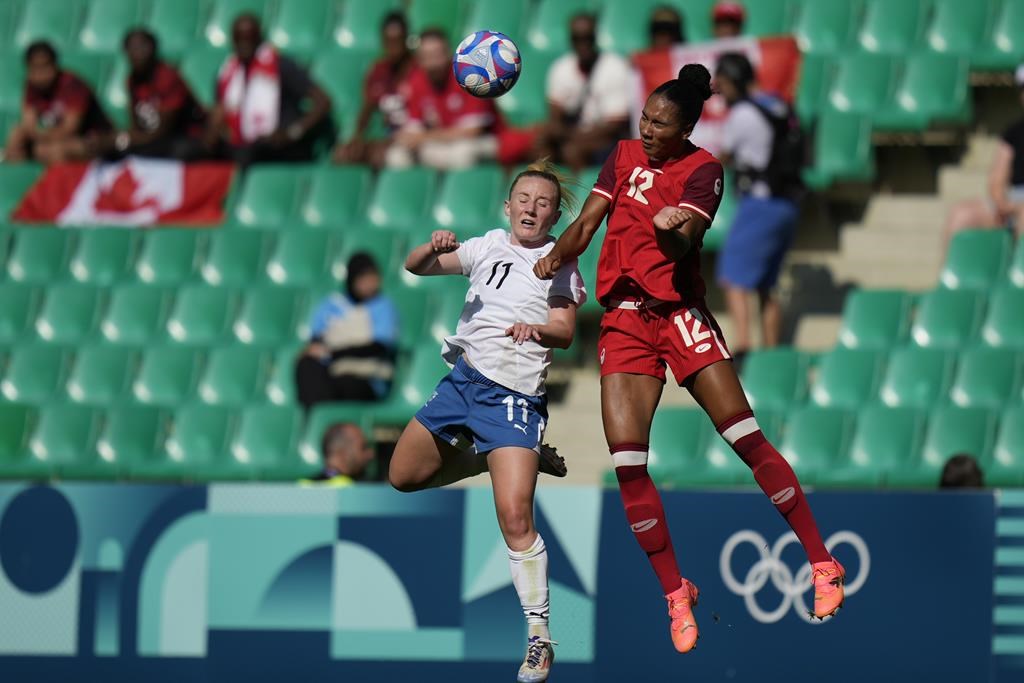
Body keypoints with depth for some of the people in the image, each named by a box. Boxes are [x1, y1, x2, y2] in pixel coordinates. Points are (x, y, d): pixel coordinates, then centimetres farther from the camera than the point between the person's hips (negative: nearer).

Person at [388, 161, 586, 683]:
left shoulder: (559, 262, 0)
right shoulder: (489, 248, 10)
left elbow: (564, 331, -11)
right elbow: (415, 267, 8)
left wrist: (536, 330, -34)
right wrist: (434, 248, -15)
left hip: (513, 396, -6)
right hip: (463, 378, 6)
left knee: (514, 518, -18)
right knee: (404, 476, 15)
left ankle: (539, 636, -11)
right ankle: (487, 460, 35)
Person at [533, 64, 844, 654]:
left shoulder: (702, 169, -3)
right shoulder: (626, 155, 11)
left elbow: (686, 242, -17)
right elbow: (587, 222, 9)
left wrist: (672, 230, -39)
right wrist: (560, 253, -11)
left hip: (680, 312, -4)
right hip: (624, 319, 4)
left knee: (748, 439, -13)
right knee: (626, 462, -8)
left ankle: (823, 565, -4)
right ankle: (676, 594, 4)